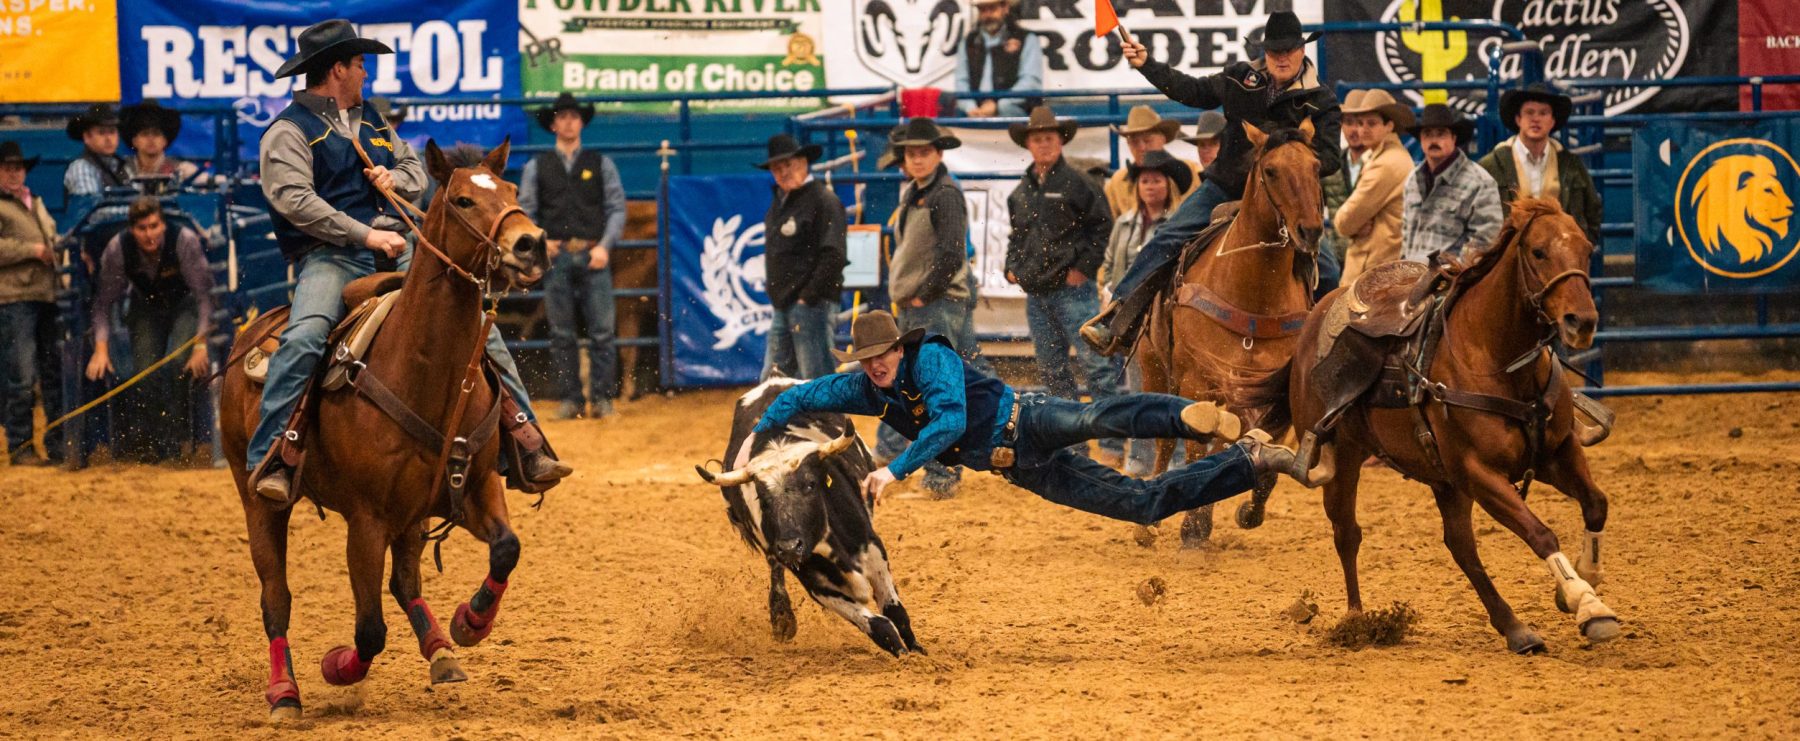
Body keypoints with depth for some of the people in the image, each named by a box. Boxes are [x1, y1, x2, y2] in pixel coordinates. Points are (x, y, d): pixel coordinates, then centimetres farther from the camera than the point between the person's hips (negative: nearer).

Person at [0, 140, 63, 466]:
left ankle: (58, 445, 14)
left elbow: (53, 239, 31)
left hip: (47, 297, 7)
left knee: (55, 373, 8)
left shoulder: (35, 204, 22)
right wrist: (33, 250, -15)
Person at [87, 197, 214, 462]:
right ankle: (147, 442, 8)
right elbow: (104, 301, -14)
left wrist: (201, 344, -29)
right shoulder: (118, 249, -25)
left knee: (178, 364, -23)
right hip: (146, 308, 2)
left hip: (184, 305, -2)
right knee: (145, 372, -12)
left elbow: (204, 295, -25)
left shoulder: (185, 241, -31)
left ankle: (171, 439, -11)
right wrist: (101, 348, -22)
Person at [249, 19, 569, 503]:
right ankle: (270, 459, -32)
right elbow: (294, 200, -14)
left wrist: (396, 178, 6)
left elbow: (415, 169, 32)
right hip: (329, 256, -7)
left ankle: (528, 446, 3)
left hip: (393, 250, 7)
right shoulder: (290, 131, -1)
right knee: (303, 339, -34)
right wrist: (366, 235, -20)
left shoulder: (371, 127, 23)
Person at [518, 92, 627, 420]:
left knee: (602, 330, -5)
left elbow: (617, 208, 5)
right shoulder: (536, 168, 10)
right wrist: (539, 242, -8)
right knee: (561, 334, 1)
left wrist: (605, 246, -7)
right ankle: (570, 399, 5)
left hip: (593, 256, -1)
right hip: (557, 256, 1)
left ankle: (601, 397, -2)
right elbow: (525, 212, 8)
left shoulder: (601, 164, 10)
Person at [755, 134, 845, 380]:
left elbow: (833, 256, -18)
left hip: (810, 305, -10)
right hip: (782, 307, 10)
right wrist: (778, 298, 15)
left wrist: (808, 296, -18)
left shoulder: (823, 200, -11)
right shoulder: (780, 201, 17)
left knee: (817, 379, -9)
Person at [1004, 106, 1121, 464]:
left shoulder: (1076, 183, -6)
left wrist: (1084, 267, -12)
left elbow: (1103, 227, -7)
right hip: (1036, 293, 7)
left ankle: (1113, 443, -10)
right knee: (1051, 370, 10)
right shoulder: (1021, 191, 13)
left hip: (1073, 289, -7)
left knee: (1095, 362, -10)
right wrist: (1012, 266, 10)